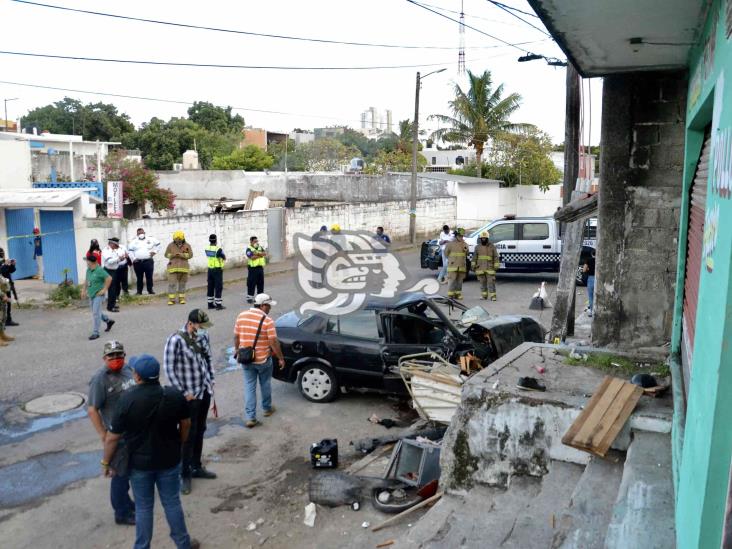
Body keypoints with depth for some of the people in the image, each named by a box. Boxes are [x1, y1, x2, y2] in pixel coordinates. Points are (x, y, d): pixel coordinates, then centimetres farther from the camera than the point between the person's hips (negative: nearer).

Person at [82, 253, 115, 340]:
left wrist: (104, 289, -19)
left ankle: (95, 333, -3)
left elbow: (109, 278, -22)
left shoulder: (99, 270, -18)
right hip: (91, 295, 9)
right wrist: (84, 290, 15)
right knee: (96, 312, 19)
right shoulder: (88, 270, 7)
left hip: (98, 295, -9)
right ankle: (109, 321, 41)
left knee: (95, 313, -9)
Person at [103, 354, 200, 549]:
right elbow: (186, 424, 1)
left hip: (139, 462, -1)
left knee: (143, 507, 16)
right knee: (172, 503, 17)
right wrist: (179, 444, 19)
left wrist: (106, 462, 3)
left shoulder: (127, 399, -20)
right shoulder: (175, 395, -14)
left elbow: (113, 437, -13)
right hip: (169, 460, 2)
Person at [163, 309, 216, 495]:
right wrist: (184, 392, -15)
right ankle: (185, 474, 19)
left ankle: (196, 467, 33)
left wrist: (211, 380, 8)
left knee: (200, 431, 17)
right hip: (190, 395, -6)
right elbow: (169, 368, -17)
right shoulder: (176, 340, -20)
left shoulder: (203, 336, -1)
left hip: (205, 391, 6)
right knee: (189, 434, 4)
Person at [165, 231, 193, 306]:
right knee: (172, 283, -6)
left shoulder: (187, 245, 2)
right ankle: (171, 299, -3)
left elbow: (190, 255, -3)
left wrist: (182, 255, -17)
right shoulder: (171, 245, 0)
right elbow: (166, 254, 3)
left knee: (182, 283, 8)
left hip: (183, 267, 1)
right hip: (173, 267, -1)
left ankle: (182, 298, 16)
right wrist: (173, 255, -16)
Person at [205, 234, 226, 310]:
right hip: (217, 269, -6)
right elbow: (224, 258, -7)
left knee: (210, 287, 12)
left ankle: (210, 304, 18)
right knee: (218, 287, -1)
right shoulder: (218, 249, -17)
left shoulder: (207, 249, 2)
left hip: (210, 269, 6)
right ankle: (218, 304, 0)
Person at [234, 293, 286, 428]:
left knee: (249, 387, 9)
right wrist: (281, 358, -5)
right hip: (263, 359, -3)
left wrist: (236, 349, 22)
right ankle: (267, 408, 36)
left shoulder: (241, 316, -4)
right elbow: (273, 342, -16)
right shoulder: (267, 321, -17)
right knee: (265, 384, 19)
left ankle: (250, 417, 6)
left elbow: (236, 336, 5)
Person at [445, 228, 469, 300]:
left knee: (460, 281, 7)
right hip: (453, 266, -4)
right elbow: (446, 253, 6)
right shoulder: (450, 244, -2)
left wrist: (461, 260, 3)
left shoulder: (465, 244, 10)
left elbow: (466, 254, 18)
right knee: (452, 281, -8)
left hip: (462, 266, 4)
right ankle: (450, 295, -5)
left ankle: (458, 294, 13)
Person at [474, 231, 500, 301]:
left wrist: (496, 266, -6)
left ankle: (492, 296, -5)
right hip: (480, 268, 3)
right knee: (482, 282, 8)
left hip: (490, 268, -3)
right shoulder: (477, 247, 9)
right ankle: (484, 295, 17)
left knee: (491, 282, -6)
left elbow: (496, 257, 1)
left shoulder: (492, 246, 1)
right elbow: (475, 257, 13)